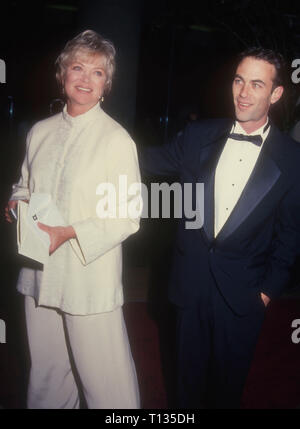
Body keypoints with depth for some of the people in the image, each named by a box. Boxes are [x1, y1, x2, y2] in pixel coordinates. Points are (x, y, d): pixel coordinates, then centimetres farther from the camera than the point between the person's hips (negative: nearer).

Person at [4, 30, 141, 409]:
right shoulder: (40, 132, 8)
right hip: (40, 274, 6)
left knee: (104, 382, 2)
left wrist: (67, 233, -21)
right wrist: (17, 203, -1)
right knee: (45, 373, 21)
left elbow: (128, 218, -12)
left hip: (90, 276, -5)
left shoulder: (117, 140, -10)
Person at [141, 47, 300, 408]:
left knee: (228, 382, 18)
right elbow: (152, 161, 9)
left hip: (242, 293, -1)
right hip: (191, 282, 2)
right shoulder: (199, 137, -1)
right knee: (189, 375, 20)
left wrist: (270, 287, -1)